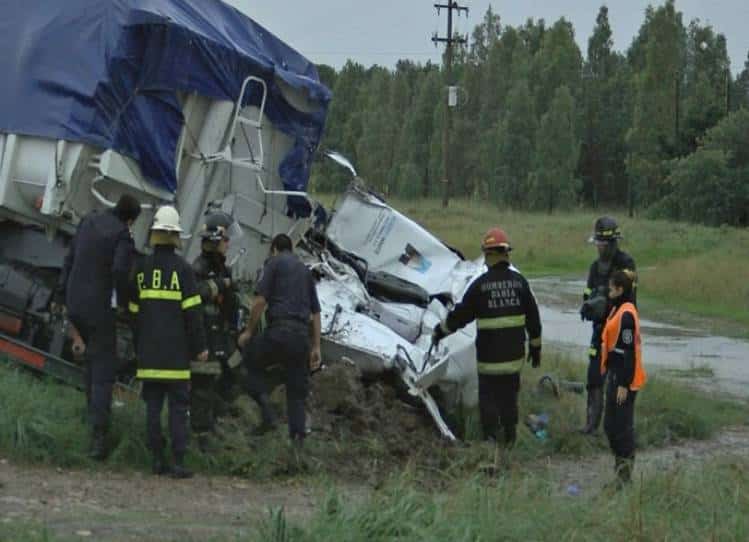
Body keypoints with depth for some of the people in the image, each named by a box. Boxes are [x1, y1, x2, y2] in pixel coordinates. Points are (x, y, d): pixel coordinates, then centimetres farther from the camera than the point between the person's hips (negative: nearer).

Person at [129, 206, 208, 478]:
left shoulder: (142, 267, 6)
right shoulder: (182, 269, -7)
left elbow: (134, 310, 11)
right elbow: (192, 312, -9)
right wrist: (200, 346, -2)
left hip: (149, 350, 4)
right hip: (176, 352, -4)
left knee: (153, 405, 9)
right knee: (178, 406, 0)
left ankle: (158, 460, 9)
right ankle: (178, 463, -4)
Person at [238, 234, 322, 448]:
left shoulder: (274, 263, 5)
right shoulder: (306, 271, 23)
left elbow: (260, 300, -6)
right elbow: (315, 312, 19)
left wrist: (249, 331, 2)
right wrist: (316, 347, 18)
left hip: (279, 330, -5)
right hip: (302, 335, 5)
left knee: (252, 359, 18)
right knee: (297, 390, 12)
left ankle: (267, 414, 4)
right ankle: (298, 438, 4)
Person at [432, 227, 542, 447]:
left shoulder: (480, 285, -10)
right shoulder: (519, 281, 1)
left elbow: (461, 314, -3)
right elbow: (533, 318, 6)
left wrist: (440, 330, 12)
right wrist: (535, 346, 16)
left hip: (489, 353, -4)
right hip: (514, 353, 4)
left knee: (488, 395, 6)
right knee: (509, 394, 15)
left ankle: (490, 437, 4)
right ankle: (510, 438, 21)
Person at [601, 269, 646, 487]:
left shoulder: (626, 315, -19)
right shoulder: (619, 310, 12)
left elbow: (629, 352, -21)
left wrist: (624, 384, -21)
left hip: (623, 378, -10)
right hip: (616, 374, 10)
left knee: (621, 425, -5)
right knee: (611, 424, 16)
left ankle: (625, 475, 0)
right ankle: (621, 467, 25)